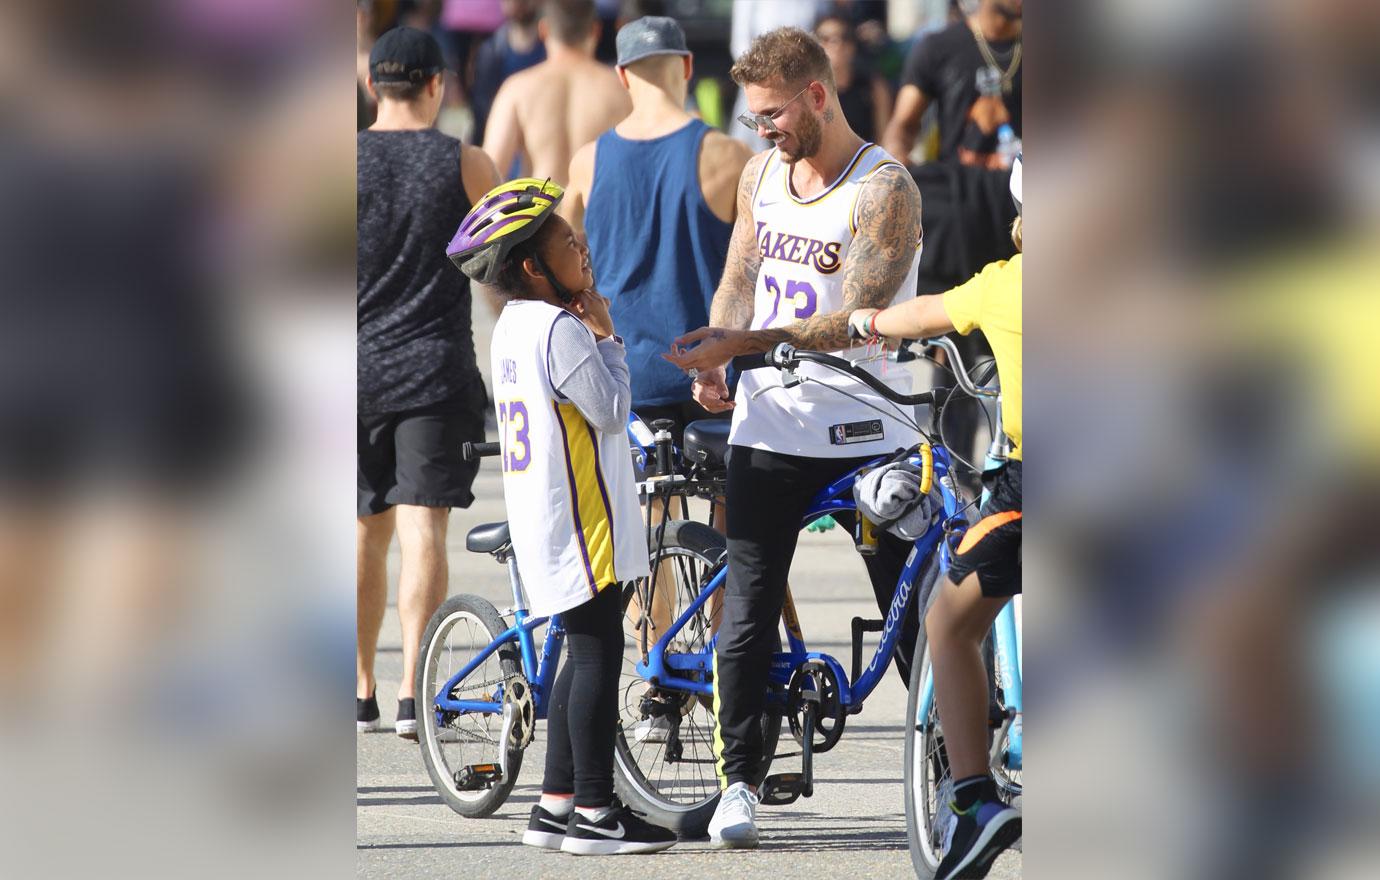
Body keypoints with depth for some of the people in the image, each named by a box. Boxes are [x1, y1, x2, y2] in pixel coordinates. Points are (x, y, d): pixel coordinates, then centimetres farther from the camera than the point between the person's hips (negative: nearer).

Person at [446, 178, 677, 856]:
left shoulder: (512, 327, 13)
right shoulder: (562, 329, -17)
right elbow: (610, 410, -15)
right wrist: (605, 335, -8)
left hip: (537, 515, 10)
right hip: (578, 519, -10)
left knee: (585, 653, 15)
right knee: (598, 653, -6)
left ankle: (556, 805, 16)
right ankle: (594, 812, -6)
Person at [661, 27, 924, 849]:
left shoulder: (886, 189, -13)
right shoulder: (761, 173, 8)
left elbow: (856, 321, -20)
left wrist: (739, 342, -25)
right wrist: (717, 360, -4)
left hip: (865, 434, -5)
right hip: (769, 432, 5)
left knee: (912, 614, 0)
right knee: (748, 616, 1)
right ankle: (740, 780, 9)